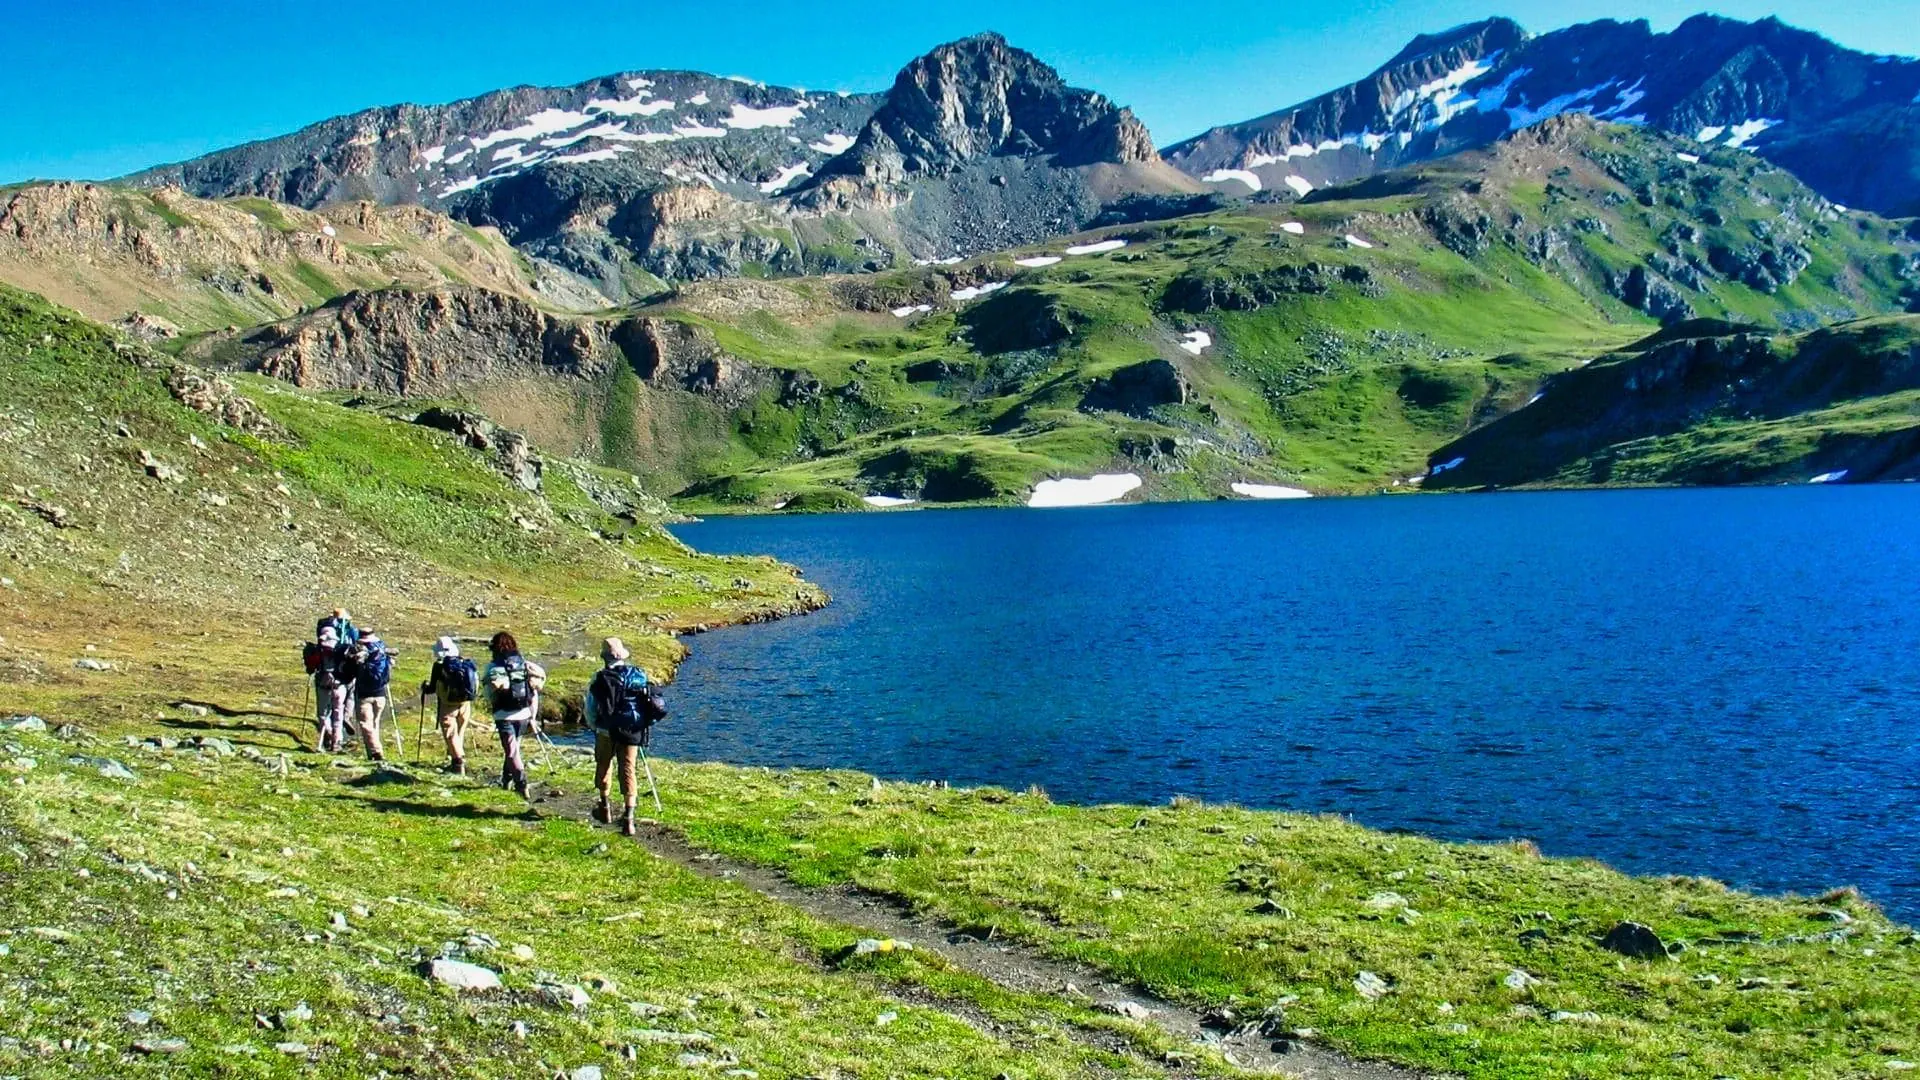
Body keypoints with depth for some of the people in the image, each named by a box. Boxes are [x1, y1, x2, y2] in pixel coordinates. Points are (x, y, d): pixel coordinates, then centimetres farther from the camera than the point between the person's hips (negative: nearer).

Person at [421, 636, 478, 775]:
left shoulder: (440, 665, -10)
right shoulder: (466, 663, 2)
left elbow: (433, 688, -3)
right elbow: (475, 683, 9)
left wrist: (424, 688, 19)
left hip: (448, 705, -5)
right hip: (465, 704, 5)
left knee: (451, 735, 1)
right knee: (460, 734, 18)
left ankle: (458, 763, -7)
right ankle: (454, 760, 26)